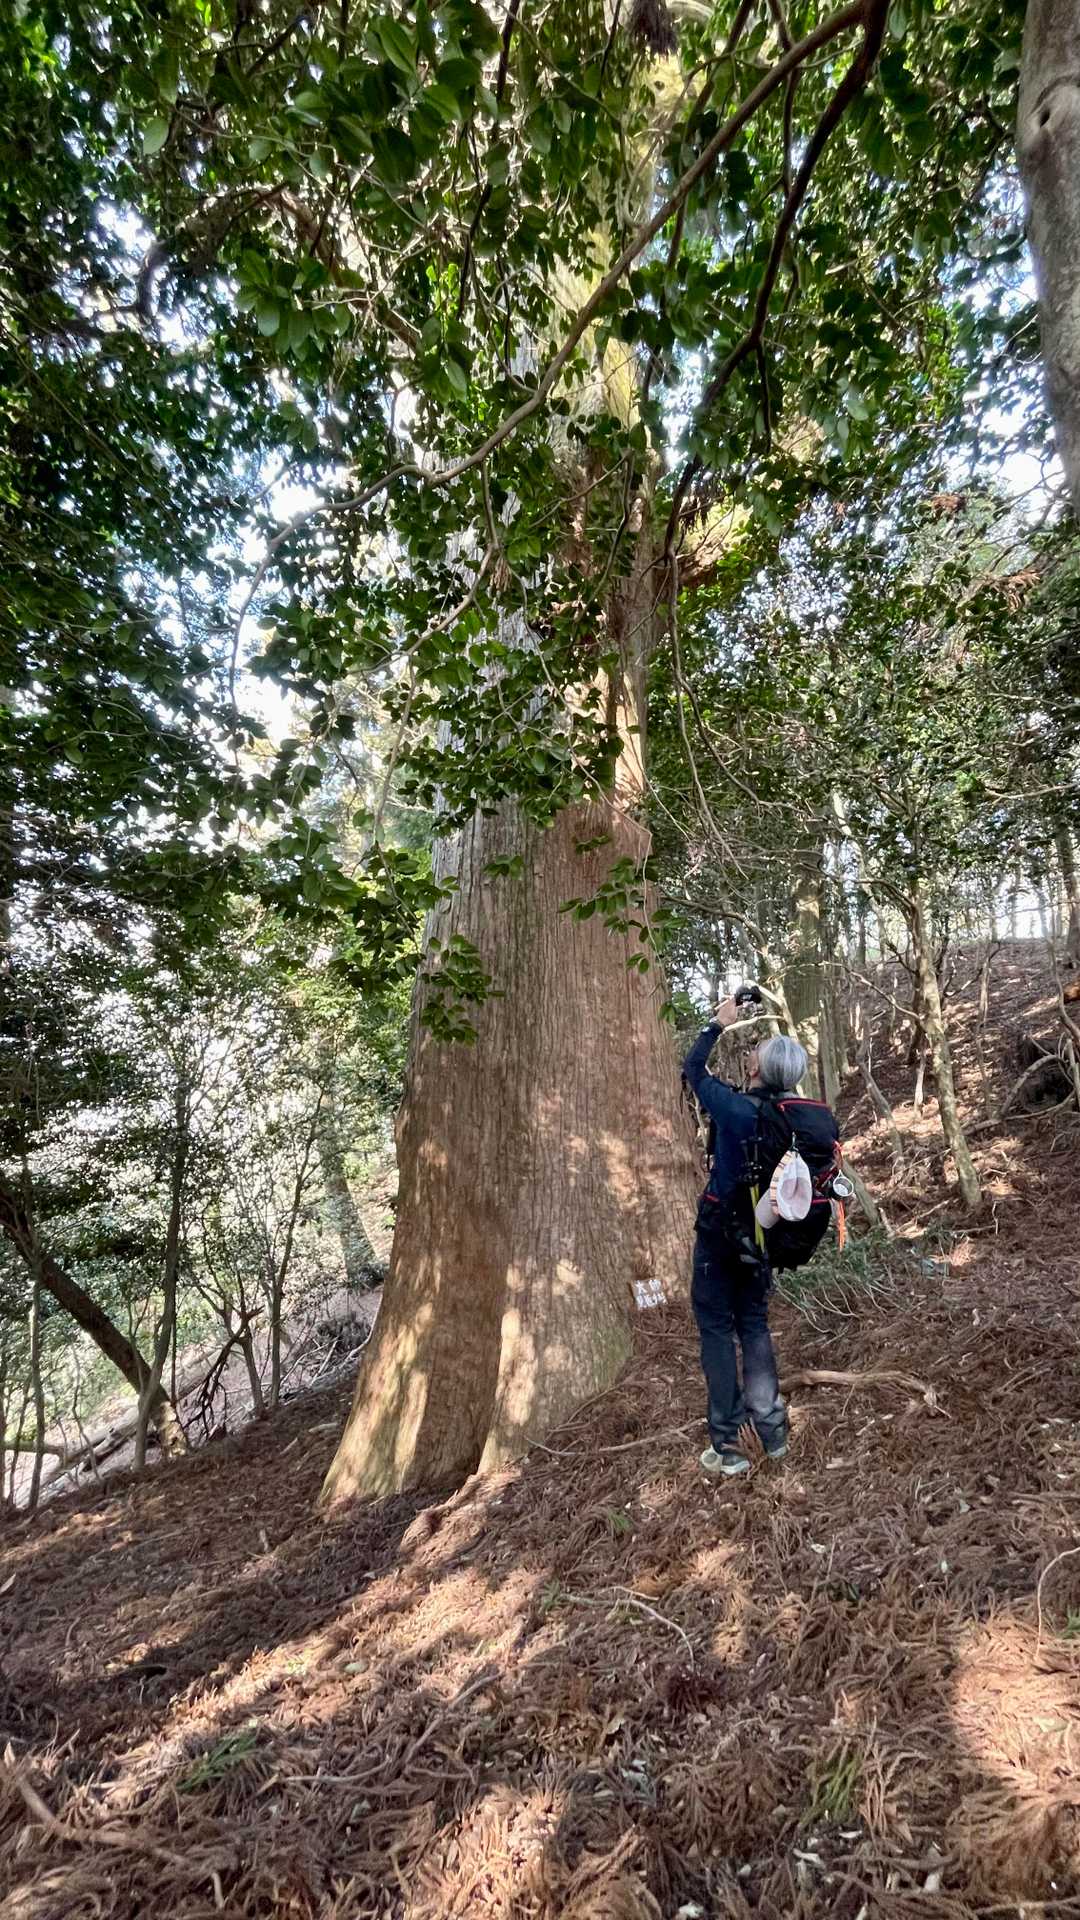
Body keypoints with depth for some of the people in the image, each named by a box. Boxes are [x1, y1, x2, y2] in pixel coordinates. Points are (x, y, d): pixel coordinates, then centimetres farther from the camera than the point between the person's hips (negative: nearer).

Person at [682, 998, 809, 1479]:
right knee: (754, 1324, 19)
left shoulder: (735, 1109, -22)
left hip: (720, 1232, -5)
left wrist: (719, 1023, 7)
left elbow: (693, 1068, -6)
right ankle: (773, 1431, 23)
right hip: (762, 1235, 6)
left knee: (716, 1330, 4)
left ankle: (727, 1448, 7)